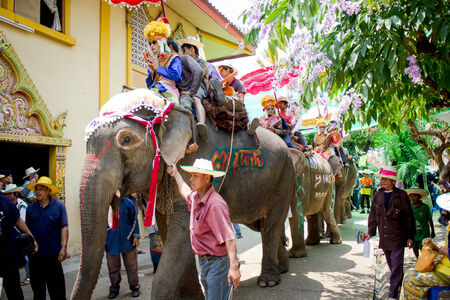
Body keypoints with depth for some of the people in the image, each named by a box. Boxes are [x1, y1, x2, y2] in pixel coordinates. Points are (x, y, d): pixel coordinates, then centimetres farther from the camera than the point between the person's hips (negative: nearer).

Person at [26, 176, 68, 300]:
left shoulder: (59, 206, -3)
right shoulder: (30, 208, 6)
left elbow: (64, 227, -5)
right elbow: (27, 229, 10)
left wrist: (64, 248, -12)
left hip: (53, 253, -3)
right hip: (35, 253, 3)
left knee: (56, 285, 4)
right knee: (37, 284, 13)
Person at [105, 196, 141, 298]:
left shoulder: (128, 203, -4)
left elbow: (134, 220, 0)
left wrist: (136, 236, -4)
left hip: (127, 240, -1)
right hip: (111, 241, 2)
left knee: (131, 265, 8)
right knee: (113, 267, 12)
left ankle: (134, 287, 24)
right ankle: (114, 289, 29)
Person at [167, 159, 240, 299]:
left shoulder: (215, 204, -25)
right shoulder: (195, 197, 5)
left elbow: (229, 238, -29)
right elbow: (186, 193, 32)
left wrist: (233, 267, -35)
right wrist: (176, 174, 36)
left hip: (217, 262, -9)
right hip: (203, 261, 10)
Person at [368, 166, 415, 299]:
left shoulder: (402, 195, -7)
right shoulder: (378, 195, 4)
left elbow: (409, 217, -2)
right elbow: (373, 215, 9)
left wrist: (410, 236, -1)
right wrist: (371, 232, 4)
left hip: (398, 237, -4)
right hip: (384, 237, 4)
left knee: (396, 266, -4)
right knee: (391, 265, 17)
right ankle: (401, 284, 37)